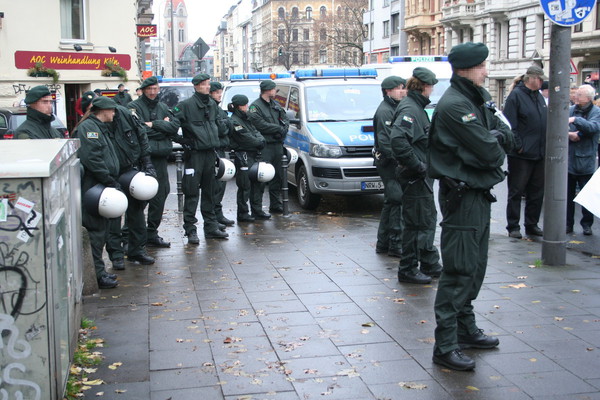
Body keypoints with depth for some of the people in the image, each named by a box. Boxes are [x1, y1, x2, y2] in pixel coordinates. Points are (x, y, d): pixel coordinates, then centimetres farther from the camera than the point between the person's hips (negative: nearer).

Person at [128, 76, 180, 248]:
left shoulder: (163, 107, 17)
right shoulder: (134, 107, -1)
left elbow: (175, 126, 2)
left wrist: (153, 124, -10)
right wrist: (162, 127, -6)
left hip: (160, 158, 6)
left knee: (160, 195, 9)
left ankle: (152, 234, 19)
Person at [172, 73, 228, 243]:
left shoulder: (212, 104, 14)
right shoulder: (186, 105, -8)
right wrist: (183, 141, -11)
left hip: (210, 152, 7)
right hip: (194, 154, -7)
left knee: (209, 191, 12)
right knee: (192, 192, -5)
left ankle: (211, 226, 20)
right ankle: (190, 229, 0)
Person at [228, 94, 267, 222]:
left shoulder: (246, 118, 17)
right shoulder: (234, 121, -12)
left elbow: (255, 131, 13)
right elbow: (246, 138, -16)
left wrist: (261, 140, -6)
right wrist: (259, 143, -5)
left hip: (253, 155, 9)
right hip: (243, 156, -9)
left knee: (256, 184, 13)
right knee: (245, 186, -6)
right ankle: (242, 214, 1)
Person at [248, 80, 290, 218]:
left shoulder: (275, 105, 18)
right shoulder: (255, 107, -8)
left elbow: (285, 119, 18)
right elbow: (261, 125, -18)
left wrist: (283, 129, -4)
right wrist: (278, 128, -11)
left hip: (277, 145, 9)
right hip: (264, 147, -8)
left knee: (278, 176, 16)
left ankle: (275, 205, 30)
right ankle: (256, 210, -8)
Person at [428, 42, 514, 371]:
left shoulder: (480, 98, 13)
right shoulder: (454, 105, -18)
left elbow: (505, 133, 10)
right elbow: (489, 152, -22)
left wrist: (497, 137, -11)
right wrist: (497, 146, -1)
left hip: (479, 192, 10)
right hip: (462, 195, -10)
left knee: (475, 266, 18)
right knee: (460, 270, -7)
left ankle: (466, 329, 32)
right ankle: (445, 346, 0)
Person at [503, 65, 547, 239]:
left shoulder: (539, 96, 14)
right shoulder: (516, 95, -10)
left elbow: (545, 121, 20)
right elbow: (510, 125, -16)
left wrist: (546, 146, 12)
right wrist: (518, 146, -18)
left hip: (539, 153, 8)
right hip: (521, 154, -8)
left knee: (537, 192, 13)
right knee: (516, 192, 2)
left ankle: (532, 225, 23)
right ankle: (513, 226, 10)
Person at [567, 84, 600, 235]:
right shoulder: (570, 110, 6)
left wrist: (576, 119, -29)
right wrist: (569, 134, -15)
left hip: (586, 161, -3)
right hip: (568, 160, 3)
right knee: (567, 194, 8)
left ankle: (587, 224, 16)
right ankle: (568, 223, 18)